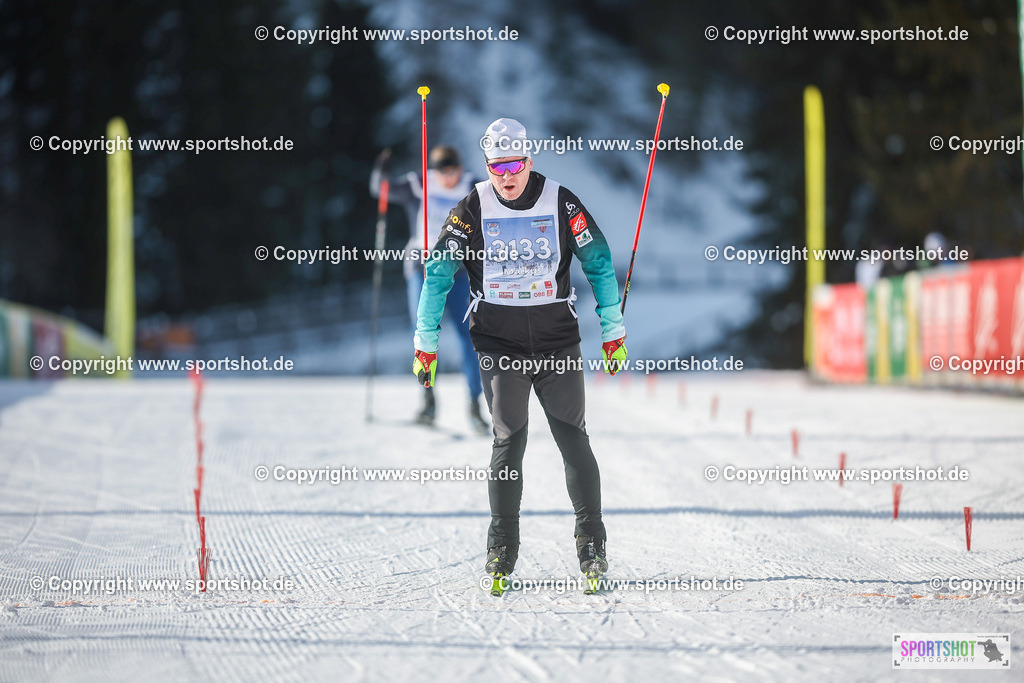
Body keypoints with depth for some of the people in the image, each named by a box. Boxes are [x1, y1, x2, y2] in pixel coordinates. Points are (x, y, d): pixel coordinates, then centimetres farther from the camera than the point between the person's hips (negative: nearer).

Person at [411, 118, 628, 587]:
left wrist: (613, 332, 6)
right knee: (508, 440, -5)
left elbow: (599, 264, 6)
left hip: (556, 335, 0)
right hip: (498, 341, 0)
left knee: (573, 438, -5)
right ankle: (502, 550, 5)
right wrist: (426, 342, -1)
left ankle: (591, 543, 3)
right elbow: (438, 272, 2)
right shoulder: (473, 209, -2)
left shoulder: (561, 204, -2)